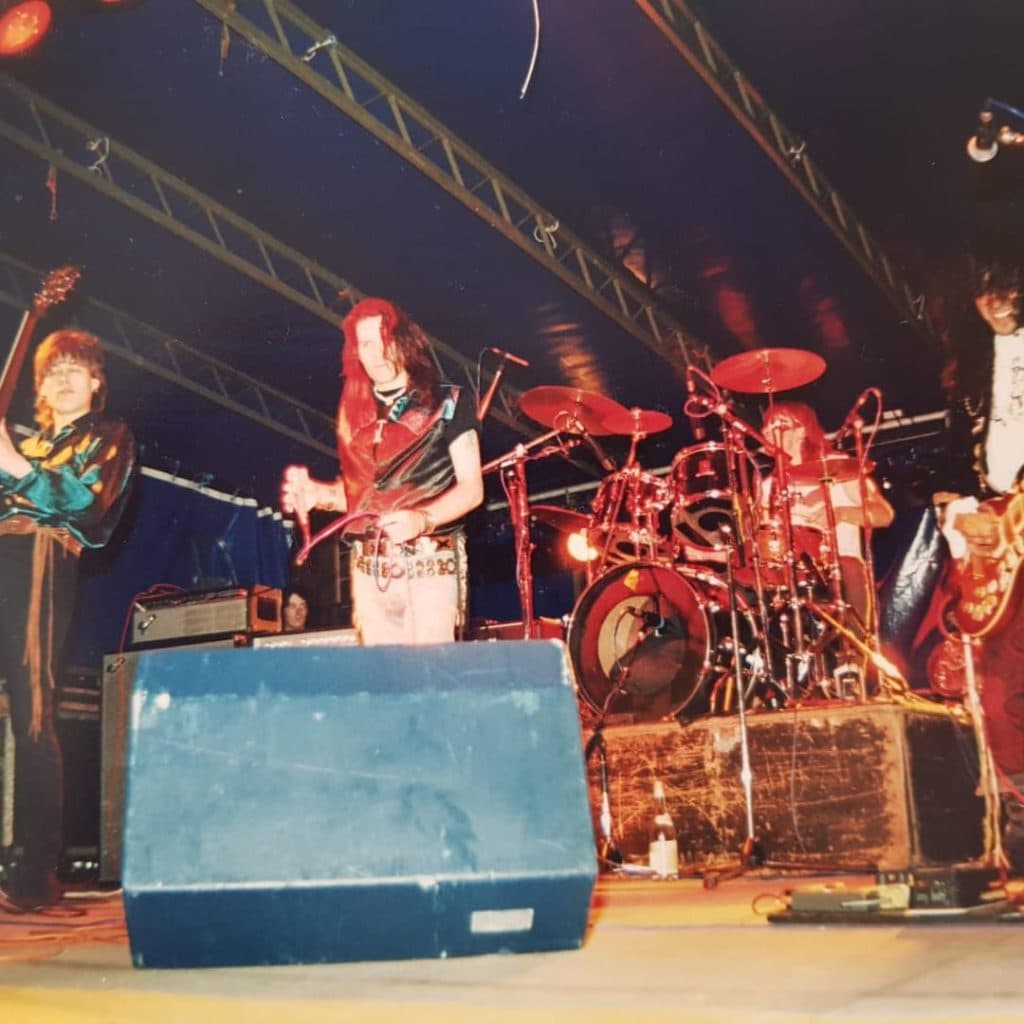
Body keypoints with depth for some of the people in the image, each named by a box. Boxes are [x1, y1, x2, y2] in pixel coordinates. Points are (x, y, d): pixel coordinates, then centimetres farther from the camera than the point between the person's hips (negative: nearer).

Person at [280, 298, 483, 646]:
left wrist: (423, 519, -20)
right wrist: (317, 492, 1)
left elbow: (471, 488, -3)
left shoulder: (447, 402, 2)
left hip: (430, 563, -4)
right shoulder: (355, 412, 14)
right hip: (369, 568, 4)